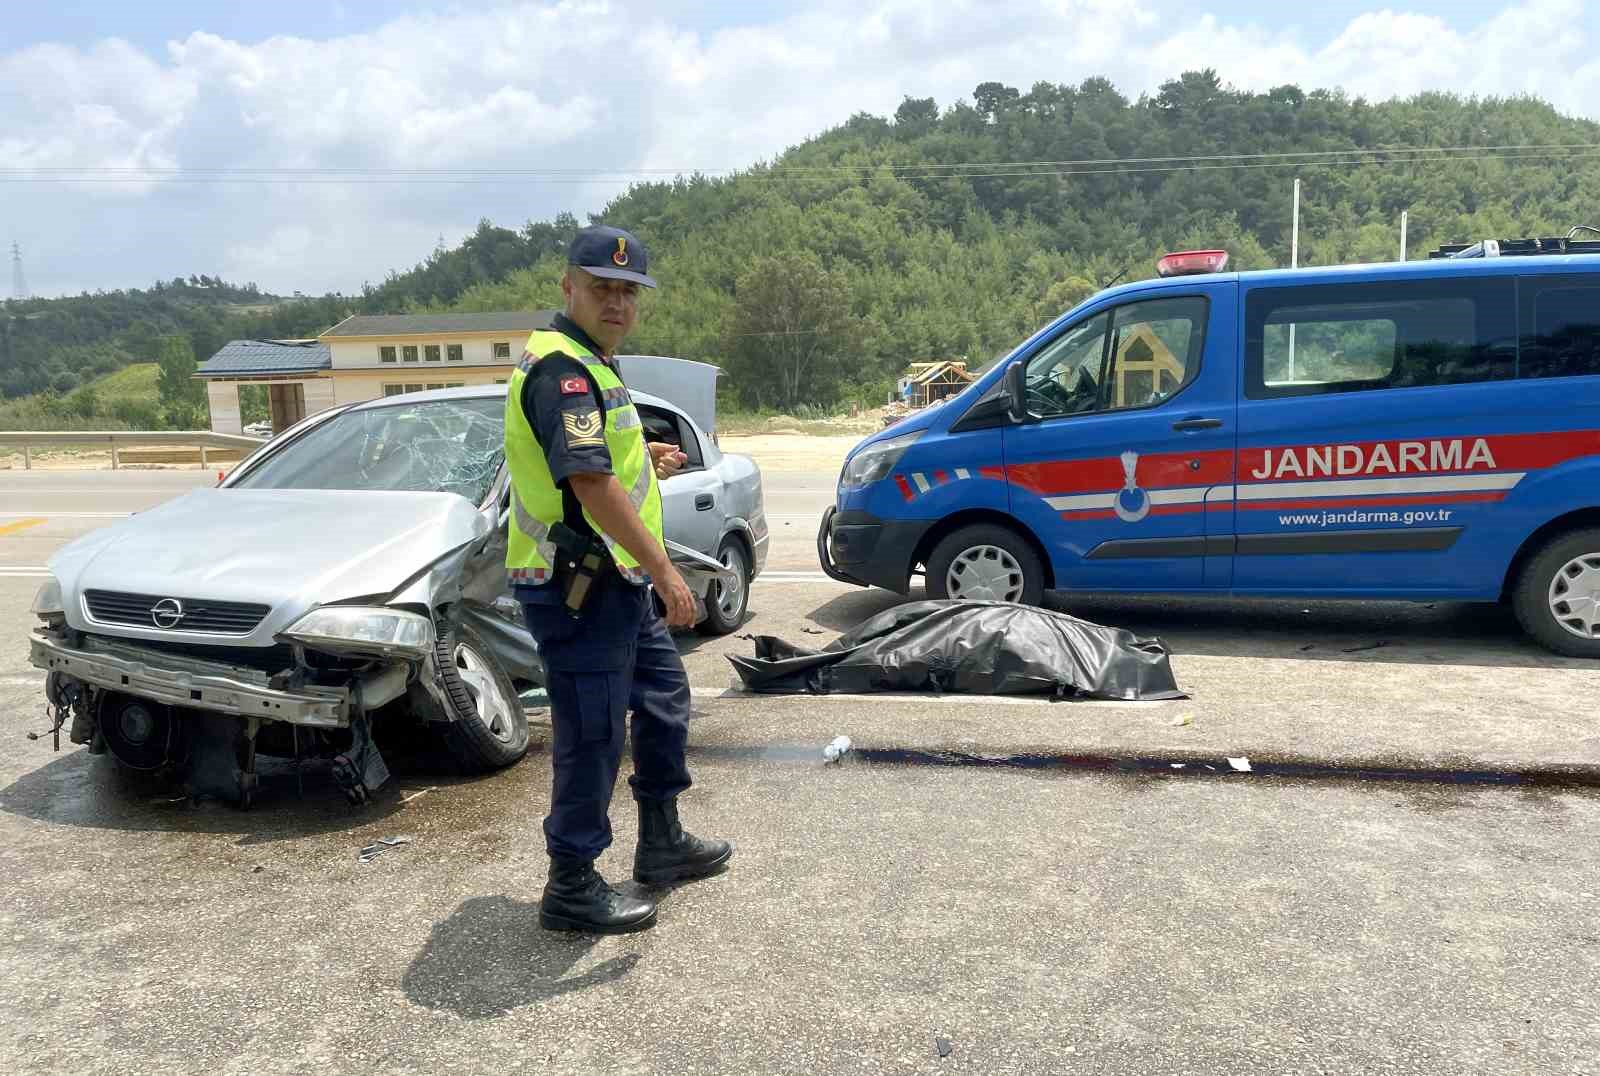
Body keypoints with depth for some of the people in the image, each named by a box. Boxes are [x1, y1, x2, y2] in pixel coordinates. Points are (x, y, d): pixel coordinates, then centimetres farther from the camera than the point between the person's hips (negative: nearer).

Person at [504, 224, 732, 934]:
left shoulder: (588, 363, 16)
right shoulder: (562, 367, -18)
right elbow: (591, 484, -28)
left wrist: (642, 459, 17)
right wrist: (664, 569, -26)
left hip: (613, 584, 11)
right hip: (579, 589, -11)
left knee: (665, 696, 21)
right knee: (591, 734, -2)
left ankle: (662, 843, 36)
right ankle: (571, 889, 14)